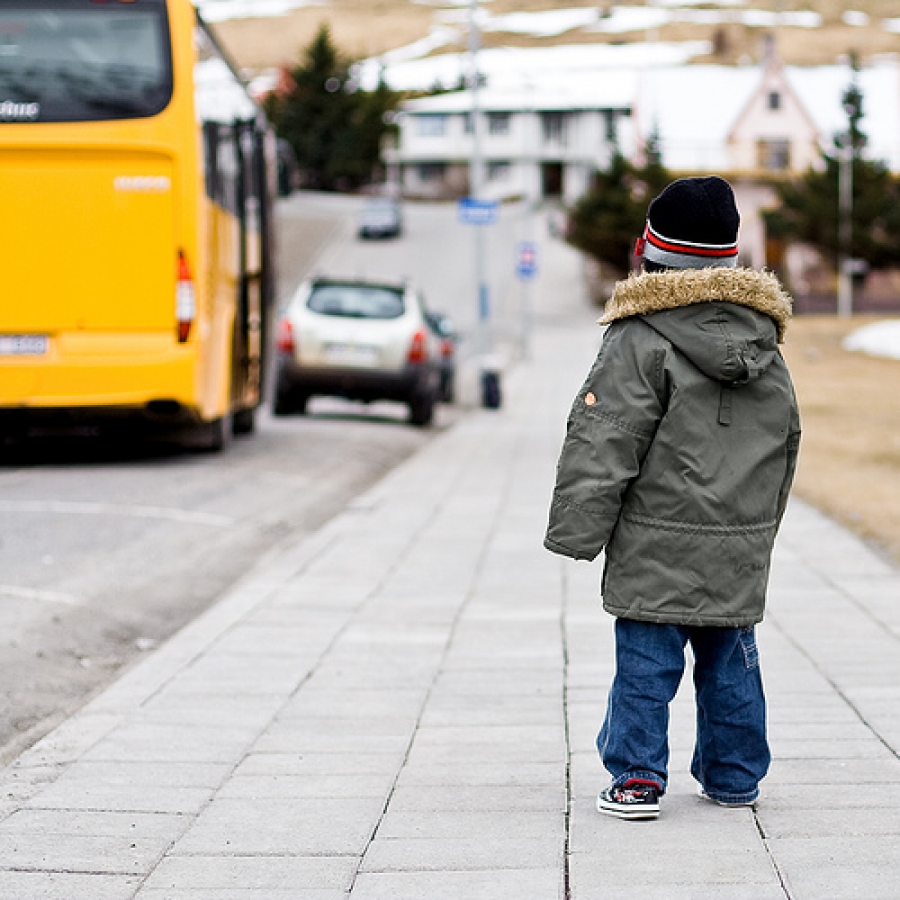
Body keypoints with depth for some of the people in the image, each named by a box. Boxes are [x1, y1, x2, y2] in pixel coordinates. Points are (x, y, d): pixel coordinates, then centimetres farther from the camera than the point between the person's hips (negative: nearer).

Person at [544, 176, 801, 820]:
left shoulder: (640, 340, -12)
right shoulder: (766, 344, 9)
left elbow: (604, 443, -15)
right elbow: (785, 447, 18)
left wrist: (576, 529, -10)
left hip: (657, 549, -6)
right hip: (741, 549, 6)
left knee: (645, 663, 1)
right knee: (731, 663, 15)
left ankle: (638, 778, 0)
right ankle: (735, 776, 23)